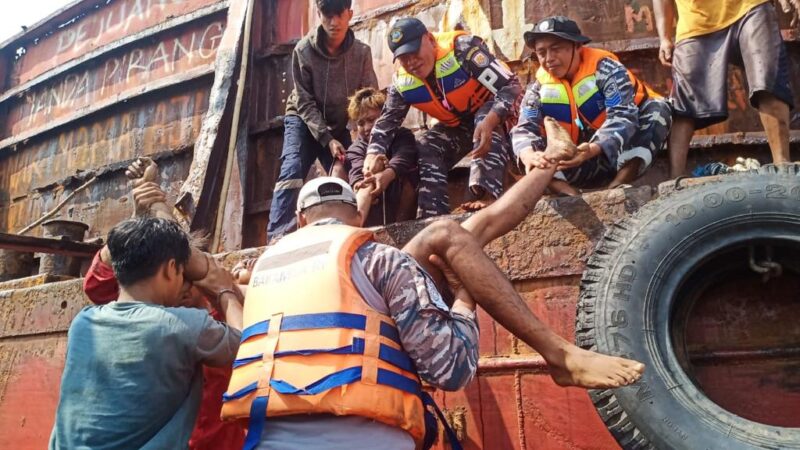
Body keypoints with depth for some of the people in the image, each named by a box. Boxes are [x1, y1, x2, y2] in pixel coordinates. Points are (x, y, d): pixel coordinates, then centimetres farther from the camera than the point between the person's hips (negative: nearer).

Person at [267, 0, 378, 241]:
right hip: (303, 120, -2)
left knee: (346, 177, -12)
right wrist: (327, 139, -25)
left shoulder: (362, 52, -16)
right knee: (292, 170, -21)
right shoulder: (304, 50, -19)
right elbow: (304, 102, -16)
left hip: (338, 125, 2)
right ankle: (278, 237, -27)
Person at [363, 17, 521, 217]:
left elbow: (511, 85, -35)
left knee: (485, 119, -38)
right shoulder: (403, 83, -13)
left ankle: (486, 195, -51)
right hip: (458, 125, 6)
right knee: (426, 149, -12)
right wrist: (374, 153, -26)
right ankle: (433, 215, -11)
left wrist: (489, 122, -53)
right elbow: (387, 121, -4)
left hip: (495, 111, -6)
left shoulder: (461, 48, -31)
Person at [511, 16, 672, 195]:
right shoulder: (538, 87, -3)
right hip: (585, 165, 2)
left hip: (623, 151, -2)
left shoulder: (605, 68, -14)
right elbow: (525, 129, -13)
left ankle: (620, 181, -34)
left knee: (657, 108, -25)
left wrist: (592, 150, -46)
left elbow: (623, 116, -27)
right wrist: (529, 155, -39)